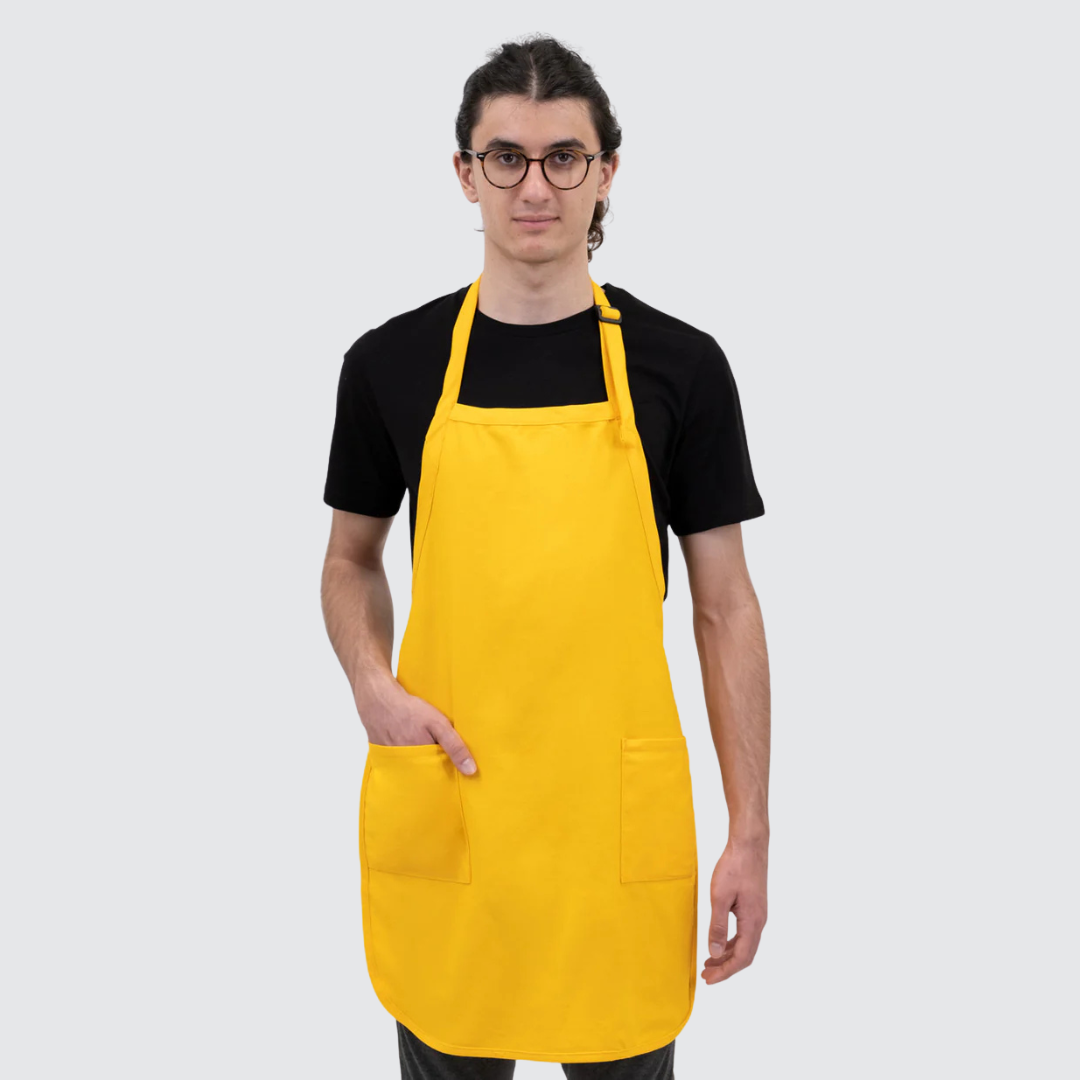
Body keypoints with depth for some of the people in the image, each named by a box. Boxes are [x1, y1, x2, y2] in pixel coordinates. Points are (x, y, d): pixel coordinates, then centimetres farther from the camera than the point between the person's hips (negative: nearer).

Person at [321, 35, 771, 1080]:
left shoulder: (679, 364, -2)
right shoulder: (392, 362, 1)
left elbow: (725, 608, 1)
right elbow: (351, 564, 13)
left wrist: (750, 832, -3)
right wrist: (374, 686, -7)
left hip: (618, 812, 0)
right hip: (442, 807, 1)